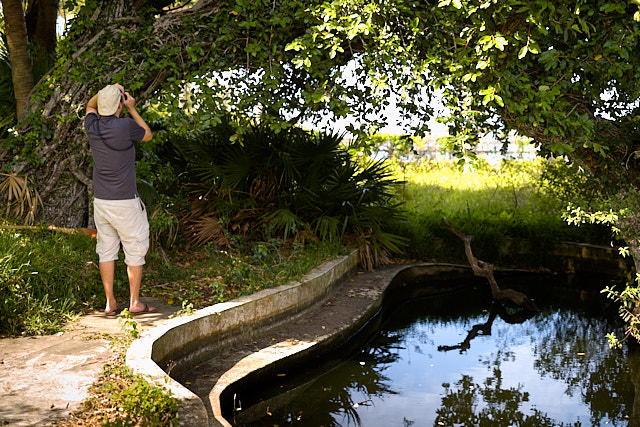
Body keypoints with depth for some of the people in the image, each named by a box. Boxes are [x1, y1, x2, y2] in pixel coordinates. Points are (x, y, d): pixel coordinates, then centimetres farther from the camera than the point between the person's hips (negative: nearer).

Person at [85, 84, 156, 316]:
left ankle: (110, 303, 15)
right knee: (135, 251, 6)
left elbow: (90, 105, 24)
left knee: (106, 251, 11)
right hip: (125, 202, -5)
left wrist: (108, 90, 16)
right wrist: (132, 109, 7)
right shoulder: (126, 126, -16)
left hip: (100, 201, 5)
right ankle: (135, 303, 11)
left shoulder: (92, 127, 0)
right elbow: (148, 135, 6)